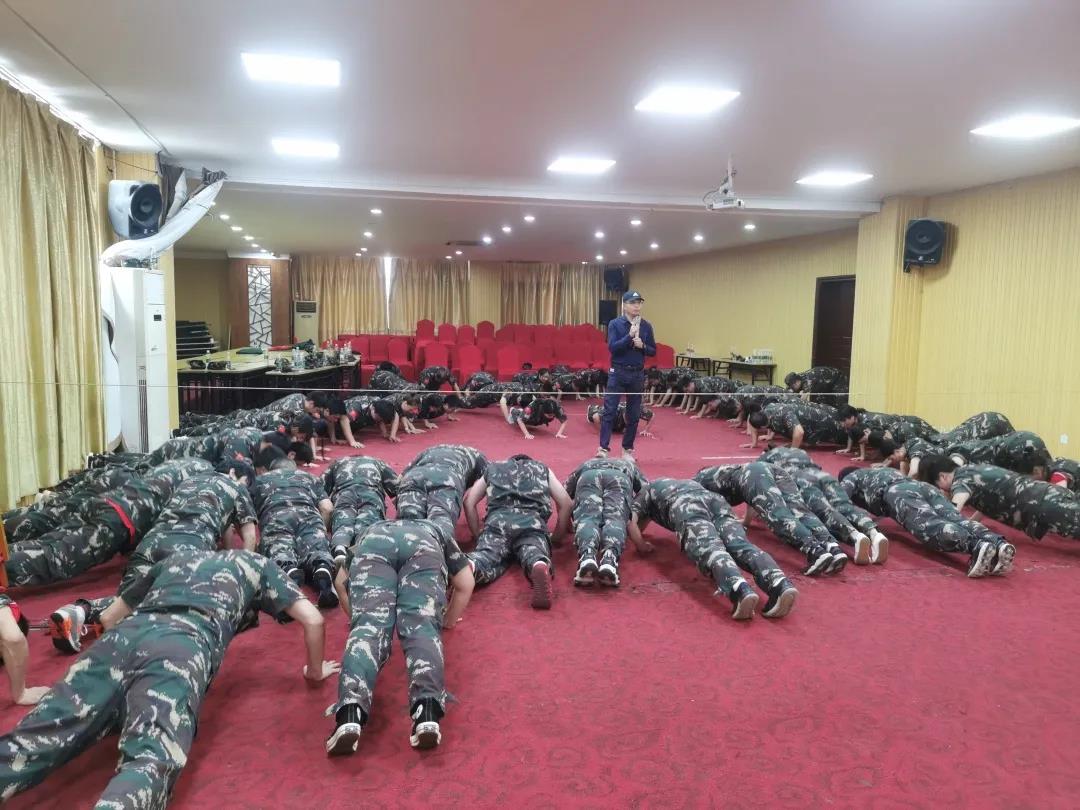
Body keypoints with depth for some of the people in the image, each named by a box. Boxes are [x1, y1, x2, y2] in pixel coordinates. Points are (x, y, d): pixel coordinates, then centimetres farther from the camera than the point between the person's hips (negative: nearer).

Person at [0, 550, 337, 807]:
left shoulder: (175, 560, 40)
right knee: (151, 758, -24)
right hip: (186, 644, -4)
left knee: (35, 737, -12)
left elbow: (109, 617, 47)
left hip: (125, 634, 4)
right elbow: (313, 620, 21)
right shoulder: (258, 563, 31)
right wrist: (315, 671, 39)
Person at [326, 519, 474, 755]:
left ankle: (350, 714, -38)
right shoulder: (437, 534, 45)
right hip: (424, 546, 0)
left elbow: (341, 580, 30)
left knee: (369, 627, -13)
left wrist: (356, 617, 43)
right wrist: (449, 620, 46)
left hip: (373, 545, 1)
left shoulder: (370, 533, 47)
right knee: (422, 626, -11)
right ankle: (428, 712, -36)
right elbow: (465, 583, 32)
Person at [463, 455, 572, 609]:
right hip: (532, 520, 0)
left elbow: (469, 502, 25)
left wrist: (478, 535, 30)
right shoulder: (542, 469, 36)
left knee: (488, 556, -18)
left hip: (498, 518, 1)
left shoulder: (493, 468, 37)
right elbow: (566, 503, 25)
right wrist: (557, 538, 32)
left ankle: (468, 565, -53)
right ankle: (540, 566, -54)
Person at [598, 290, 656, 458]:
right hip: (618, 372, -3)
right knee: (609, 411, -6)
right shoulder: (615, 324, -3)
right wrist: (630, 336, -21)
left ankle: (628, 448, 19)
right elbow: (612, 347, -13)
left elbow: (653, 351, 7)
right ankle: (603, 448, -5)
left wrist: (642, 346, -12)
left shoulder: (646, 326, 5)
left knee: (633, 414, 8)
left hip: (638, 374, 3)